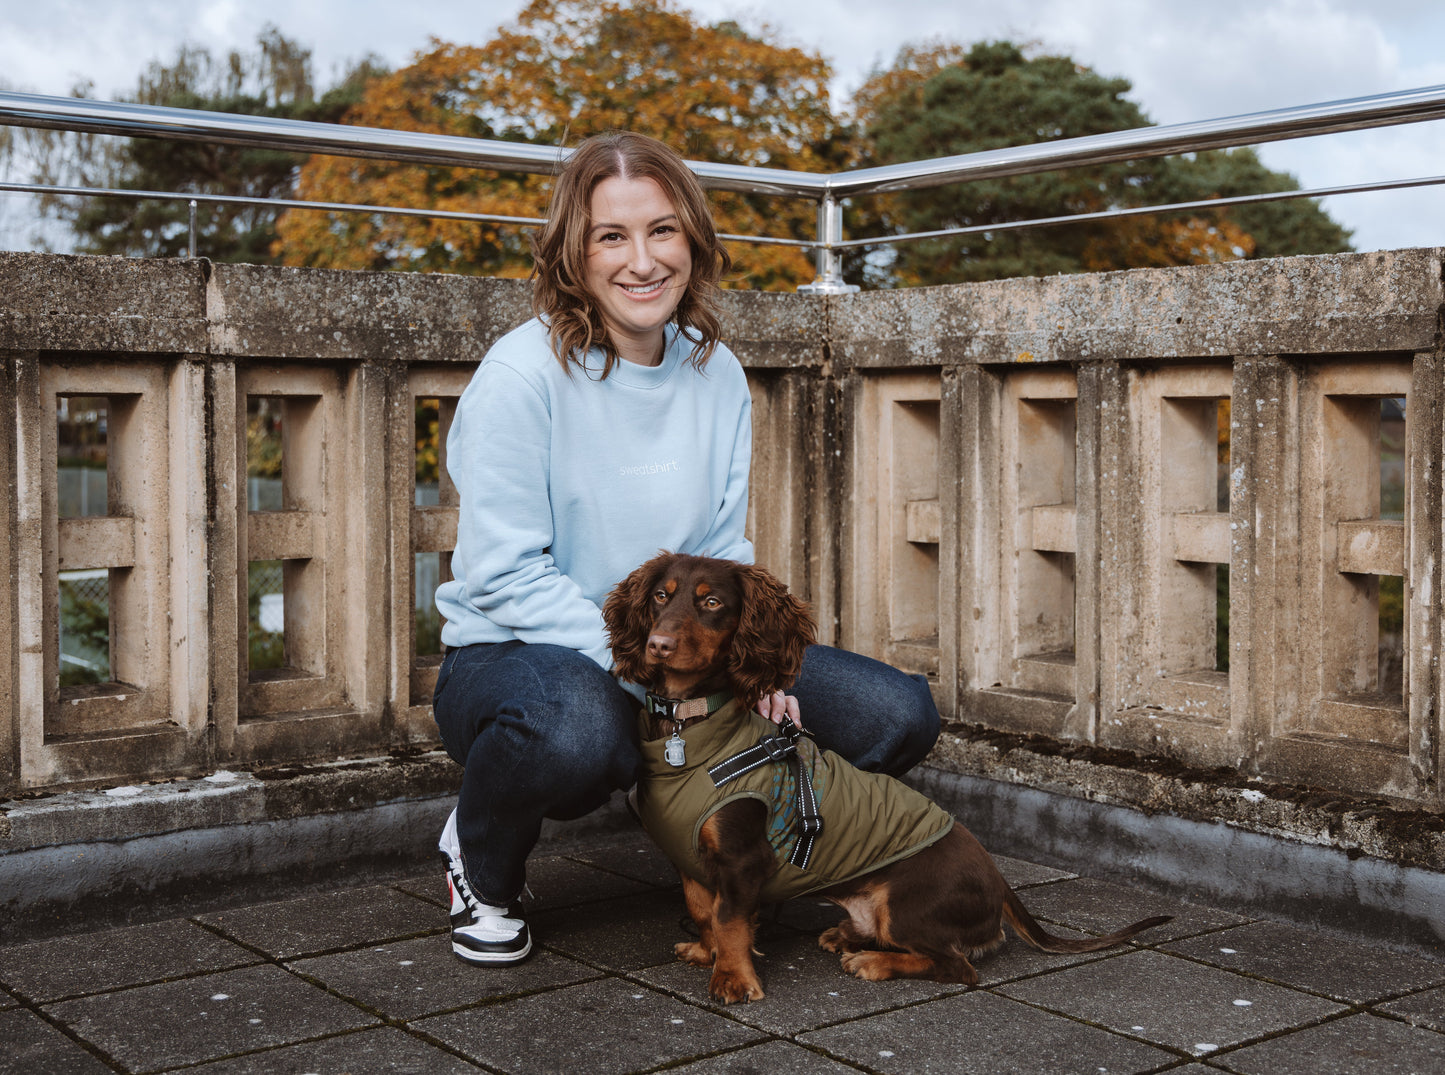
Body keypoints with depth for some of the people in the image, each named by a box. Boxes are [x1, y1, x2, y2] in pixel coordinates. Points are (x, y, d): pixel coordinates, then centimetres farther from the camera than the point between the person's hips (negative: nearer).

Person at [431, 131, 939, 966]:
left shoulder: (717, 375, 2)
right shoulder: (524, 375, -16)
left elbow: (720, 557, 6)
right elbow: (506, 577, -19)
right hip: (517, 656, -5)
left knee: (900, 714, -9)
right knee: (576, 729, -43)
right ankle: (484, 868, -6)